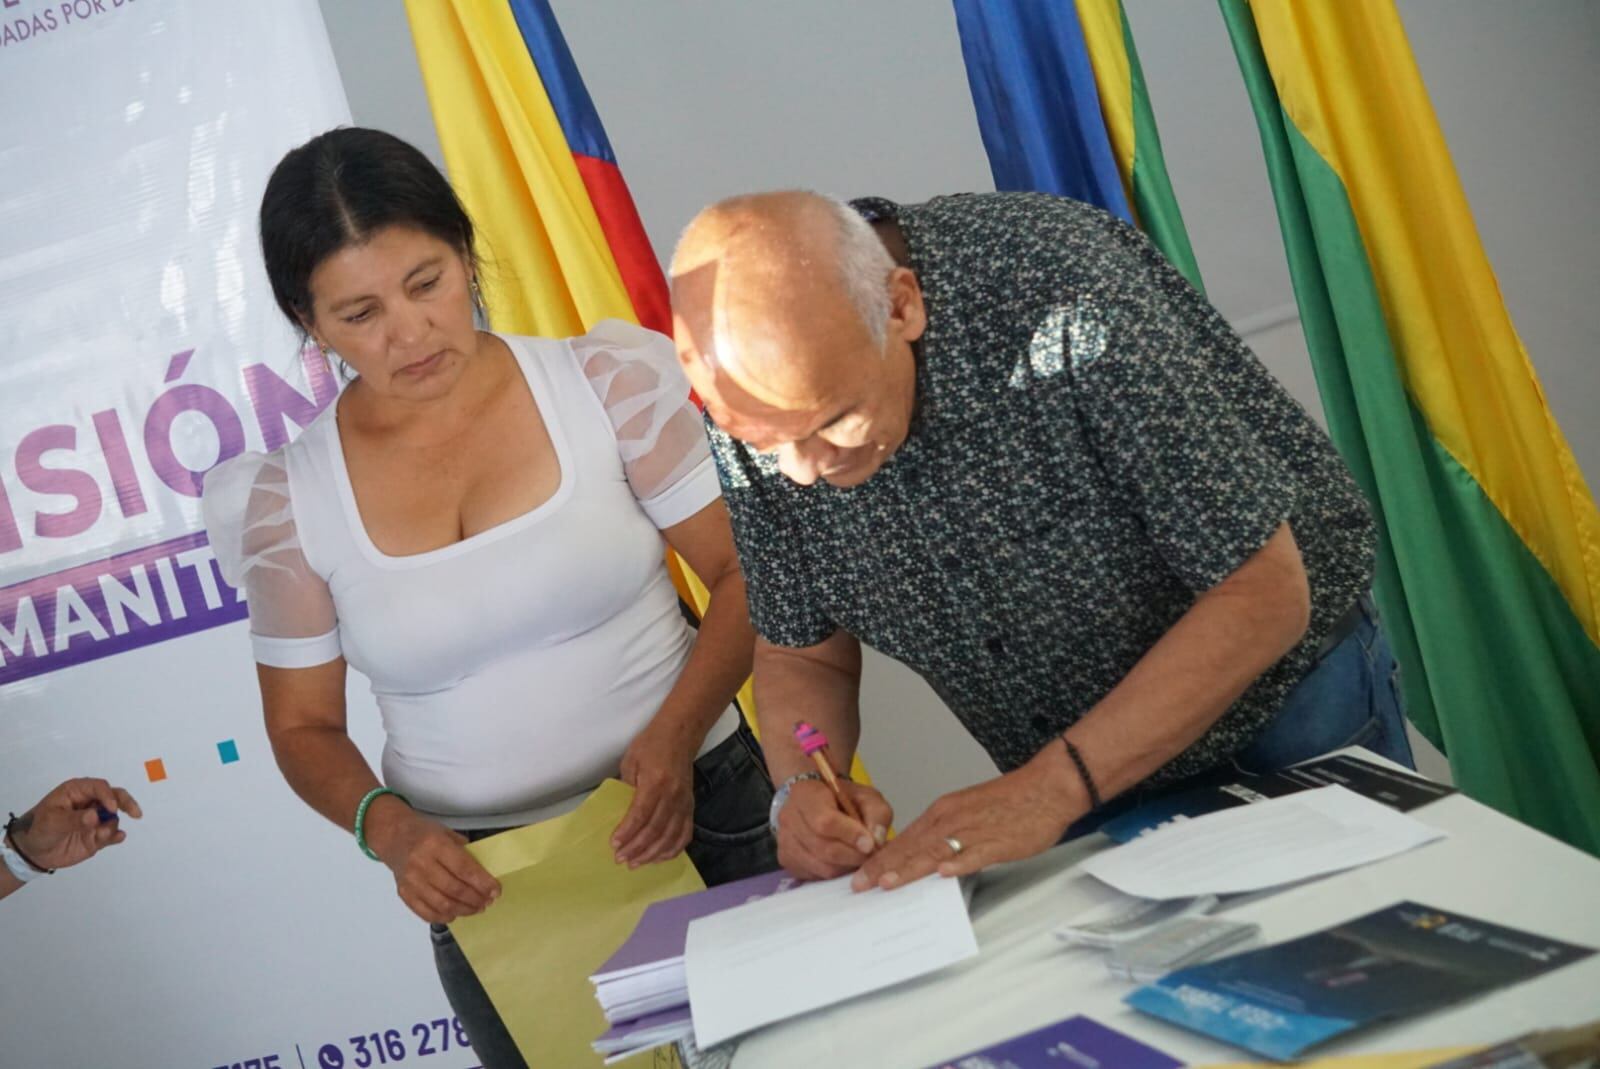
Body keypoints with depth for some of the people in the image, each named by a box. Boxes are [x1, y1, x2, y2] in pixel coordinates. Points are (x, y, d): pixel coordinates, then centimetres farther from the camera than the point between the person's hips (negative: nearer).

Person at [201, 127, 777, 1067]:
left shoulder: (608, 382, -7)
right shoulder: (286, 502, -5)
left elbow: (746, 574, -4)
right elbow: (306, 726, 5)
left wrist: (674, 737, -19)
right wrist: (388, 828, -14)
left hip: (695, 813, 0)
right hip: (482, 878, 0)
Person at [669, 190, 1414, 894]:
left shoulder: (1062, 294, -33)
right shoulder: (756, 397, -17)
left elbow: (1263, 596, -29)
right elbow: (802, 655, -2)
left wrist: (1049, 791, -34)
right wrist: (801, 787, -24)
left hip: (1283, 703, -3)